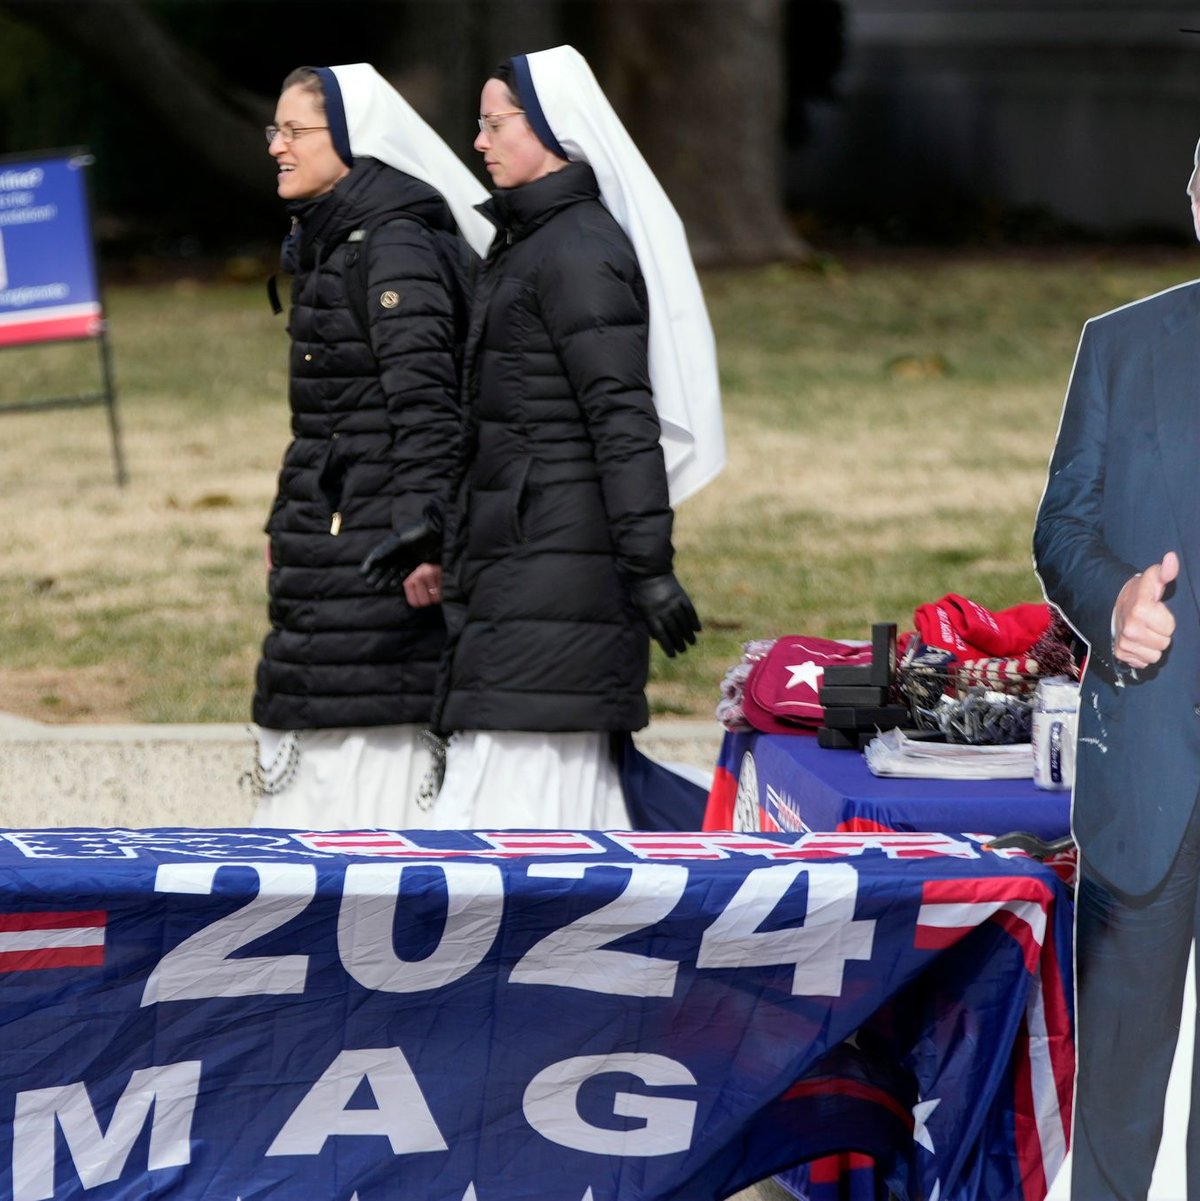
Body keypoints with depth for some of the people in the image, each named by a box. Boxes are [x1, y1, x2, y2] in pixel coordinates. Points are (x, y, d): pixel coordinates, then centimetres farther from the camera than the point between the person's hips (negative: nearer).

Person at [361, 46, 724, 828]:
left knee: (515, 787, -10)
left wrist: (649, 566, -23)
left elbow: (622, 419, -19)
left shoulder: (578, 253, -14)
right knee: (574, 785, 11)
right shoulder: (532, 242, 18)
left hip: (554, 561, -10)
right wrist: (444, 527, 23)